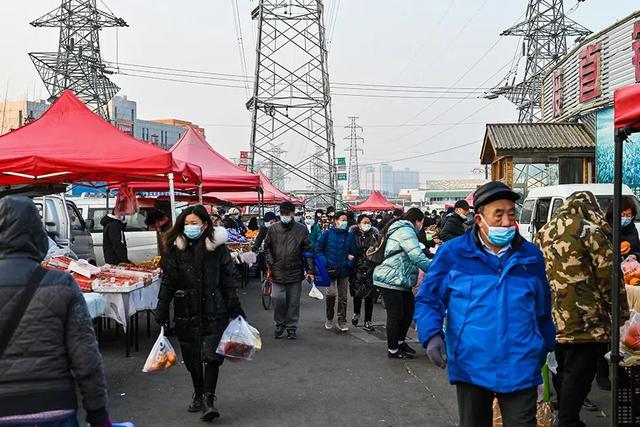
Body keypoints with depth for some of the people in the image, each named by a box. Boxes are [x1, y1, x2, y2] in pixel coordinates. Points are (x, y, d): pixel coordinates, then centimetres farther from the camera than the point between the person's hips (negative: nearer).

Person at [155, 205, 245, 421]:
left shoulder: (217, 247, -4)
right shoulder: (176, 249, 0)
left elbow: (229, 280, 0)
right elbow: (168, 281, 2)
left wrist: (235, 310, -1)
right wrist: (161, 312, -1)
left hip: (214, 310, -2)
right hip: (187, 312, 2)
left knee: (212, 354, -8)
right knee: (192, 356, 11)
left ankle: (208, 399, 0)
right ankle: (199, 394, 28)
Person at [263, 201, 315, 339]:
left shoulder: (301, 229, 0)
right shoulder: (273, 229, 3)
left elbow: (308, 251, 1)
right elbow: (267, 248, 10)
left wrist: (310, 271, -4)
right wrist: (270, 264, -1)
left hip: (295, 272, 0)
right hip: (278, 272, 0)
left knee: (293, 301, 6)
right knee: (278, 299, -6)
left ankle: (292, 327, 21)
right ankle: (279, 325, 16)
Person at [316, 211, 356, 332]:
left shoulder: (349, 236, 5)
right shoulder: (327, 234, -2)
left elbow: (353, 252, 11)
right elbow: (318, 249, 1)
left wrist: (350, 263, -7)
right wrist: (324, 262, -10)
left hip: (344, 270, 3)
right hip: (330, 269, -3)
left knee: (342, 297, 8)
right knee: (331, 293, -14)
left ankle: (341, 322, 19)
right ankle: (329, 318, 8)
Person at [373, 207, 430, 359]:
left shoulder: (400, 229, 20)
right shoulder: (405, 230, -15)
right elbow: (417, 256, -23)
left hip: (401, 280, 11)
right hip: (392, 280, -11)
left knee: (408, 311, 14)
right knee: (395, 315, -2)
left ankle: (400, 341, 28)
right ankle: (393, 350, 8)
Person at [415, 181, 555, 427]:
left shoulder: (531, 256, 6)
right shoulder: (452, 253, -2)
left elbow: (543, 309, 17)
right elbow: (428, 299, 1)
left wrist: (546, 347, 18)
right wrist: (431, 335, -13)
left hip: (520, 369, 1)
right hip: (470, 366, 0)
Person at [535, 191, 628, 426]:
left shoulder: (543, 233, 11)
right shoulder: (591, 231, -11)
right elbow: (609, 276, -11)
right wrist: (621, 313, -1)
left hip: (552, 317, 7)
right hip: (584, 320, -7)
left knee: (562, 370, 20)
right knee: (578, 374, 1)